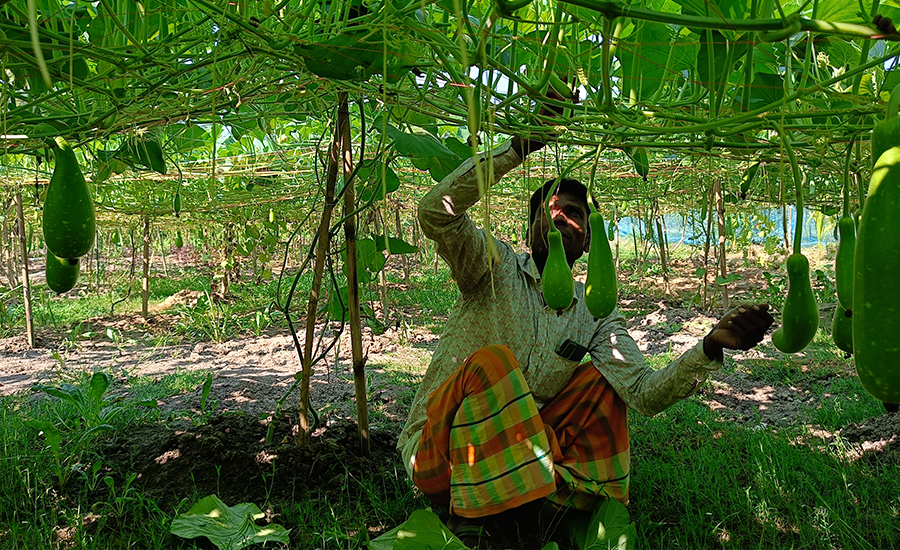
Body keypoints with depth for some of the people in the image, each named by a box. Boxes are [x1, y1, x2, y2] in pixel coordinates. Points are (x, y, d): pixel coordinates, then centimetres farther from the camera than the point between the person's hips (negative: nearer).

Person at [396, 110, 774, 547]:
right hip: (436, 456, -3)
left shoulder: (596, 312, 3)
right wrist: (517, 150, -30)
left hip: (516, 454, 4)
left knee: (601, 379, -6)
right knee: (492, 361, -31)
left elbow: (644, 394, -8)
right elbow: (436, 212, -26)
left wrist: (711, 347, -25)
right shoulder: (497, 267, -7)